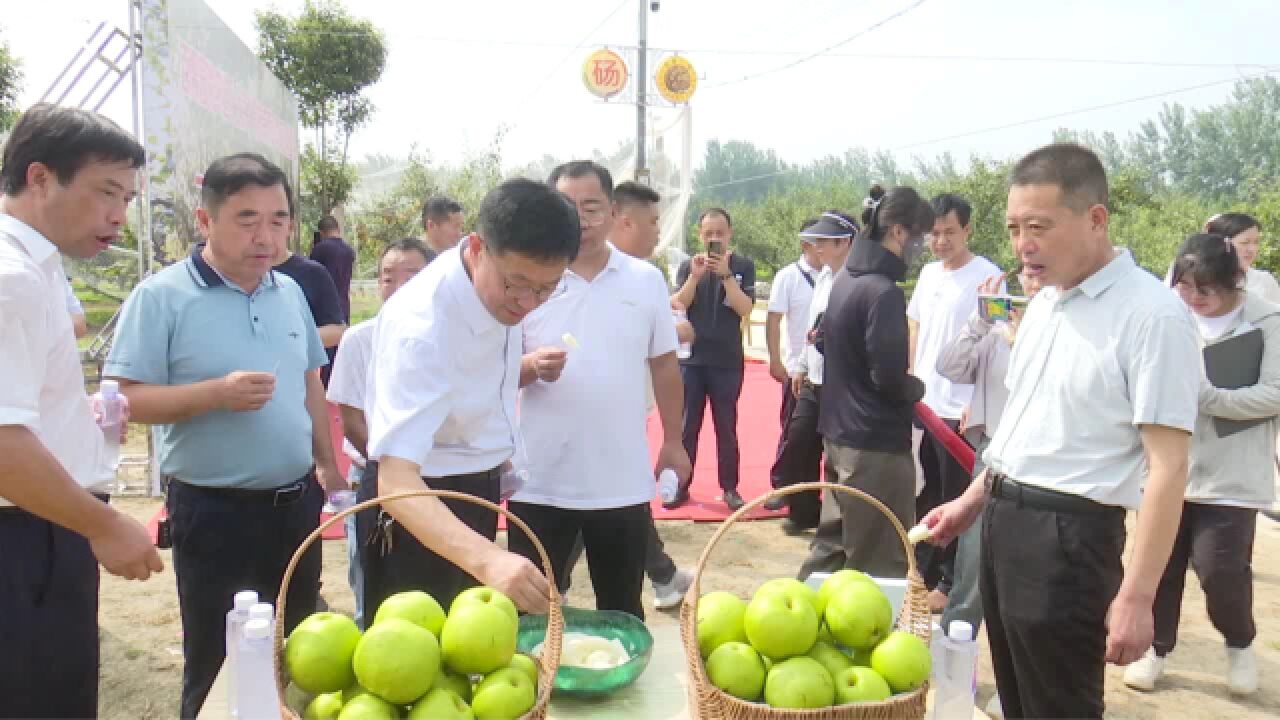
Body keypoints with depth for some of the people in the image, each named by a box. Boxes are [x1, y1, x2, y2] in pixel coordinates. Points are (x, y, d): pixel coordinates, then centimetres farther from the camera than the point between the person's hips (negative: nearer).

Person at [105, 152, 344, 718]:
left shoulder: (290, 292, 7)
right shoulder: (161, 296, -12)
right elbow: (126, 400, -14)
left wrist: (326, 462, 13)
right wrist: (216, 394, -26)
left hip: (297, 501, 6)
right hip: (214, 511, -5)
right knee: (217, 666, 8)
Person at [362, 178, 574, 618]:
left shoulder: (501, 284, -9)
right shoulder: (421, 326, -33)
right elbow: (396, 479, -41)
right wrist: (487, 559, -55)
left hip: (478, 493, 8)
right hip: (423, 506, -8)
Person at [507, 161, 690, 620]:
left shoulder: (647, 280, 2)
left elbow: (664, 365, 10)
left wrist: (673, 441, 11)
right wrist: (531, 366, -23)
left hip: (623, 482, 2)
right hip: (540, 482, -1)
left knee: (622, 609, 16)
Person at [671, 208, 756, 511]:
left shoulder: (743, 266, 0)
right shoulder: (688, 266, 5)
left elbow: (745, 309, -10)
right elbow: (677, 306, -5)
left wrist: (725, 274, -20)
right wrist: (695, 276, -19)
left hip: (727, 361, -1)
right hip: (690, 359, 1)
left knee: (727, 428, 5)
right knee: (686, 426, 4)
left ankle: (730, 488, 14)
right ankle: (681, 486, 12)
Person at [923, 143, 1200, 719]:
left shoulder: (1152, 315, -17)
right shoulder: (1044, 301, 8)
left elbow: (1168, 466, -19)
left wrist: (1136, 596, -20)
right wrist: (975, 500, 20)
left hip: (1067, 532, -8)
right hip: (1003, 519, 8)